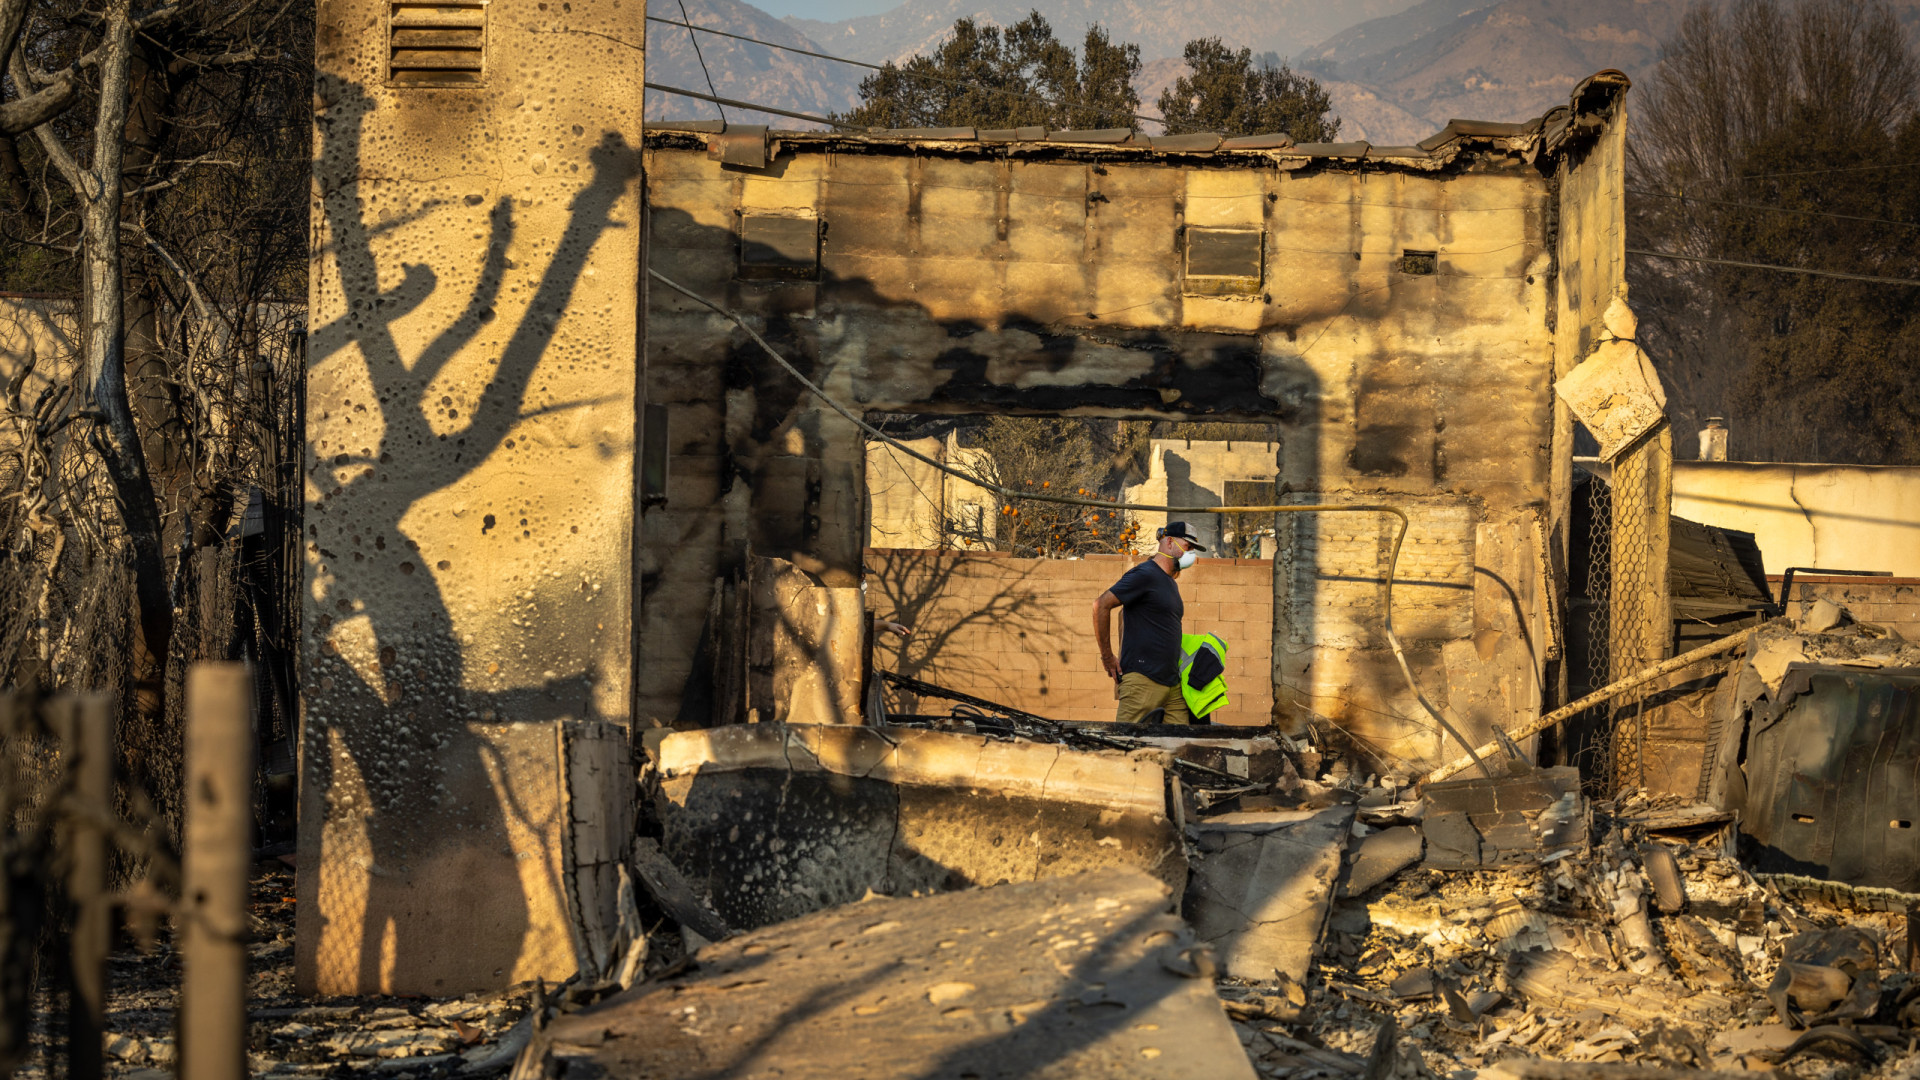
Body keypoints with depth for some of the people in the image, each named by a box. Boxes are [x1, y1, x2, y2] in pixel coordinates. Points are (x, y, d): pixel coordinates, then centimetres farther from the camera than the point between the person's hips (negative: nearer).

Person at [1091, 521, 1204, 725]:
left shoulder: (1170, 583, 22)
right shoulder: (1145, 574, -7)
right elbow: (1101, 605, -12)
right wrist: (1107, 656, -8)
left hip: (1172, 683, 9)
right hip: (1142, 680, -9)